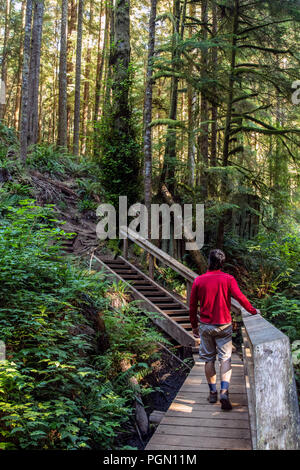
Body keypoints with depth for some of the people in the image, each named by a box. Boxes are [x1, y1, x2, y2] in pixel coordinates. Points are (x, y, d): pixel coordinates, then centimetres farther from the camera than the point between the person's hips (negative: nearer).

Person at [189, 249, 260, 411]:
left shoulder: (199, 281, -2)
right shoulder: (228, 279, -6)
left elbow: (192, 306, 2)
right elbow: (240, 297, -12)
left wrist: (194, 326, 13)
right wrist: (253, 311, 4)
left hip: (205, 326, 1)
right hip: (224, 325, -1)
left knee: (209, 359, 11)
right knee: (225, 358, 2)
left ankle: (212, 392, 16)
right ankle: (224, 391, -13)